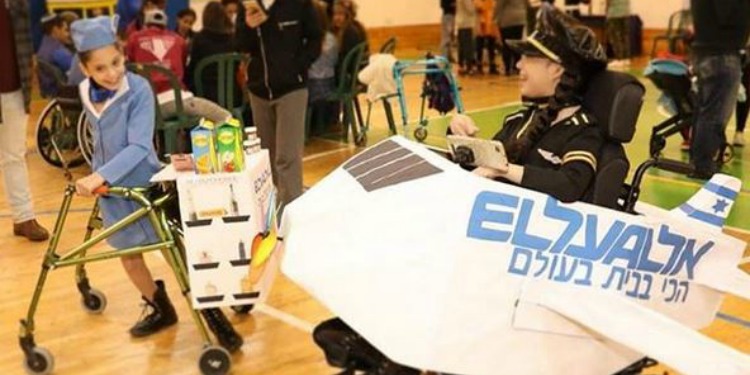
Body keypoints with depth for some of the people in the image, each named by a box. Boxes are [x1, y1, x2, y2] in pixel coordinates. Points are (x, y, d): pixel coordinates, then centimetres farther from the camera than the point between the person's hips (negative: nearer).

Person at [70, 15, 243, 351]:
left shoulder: (139, 89, -21)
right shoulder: (85, 92, -4)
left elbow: (139, 146, -29)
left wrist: (101, 176, -37)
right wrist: (97, 178, 16)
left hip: (145, 183, -6)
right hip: (111, 188, 6)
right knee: (128, 256, 15)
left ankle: (212, 314, 12)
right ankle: (161, 310, 36)